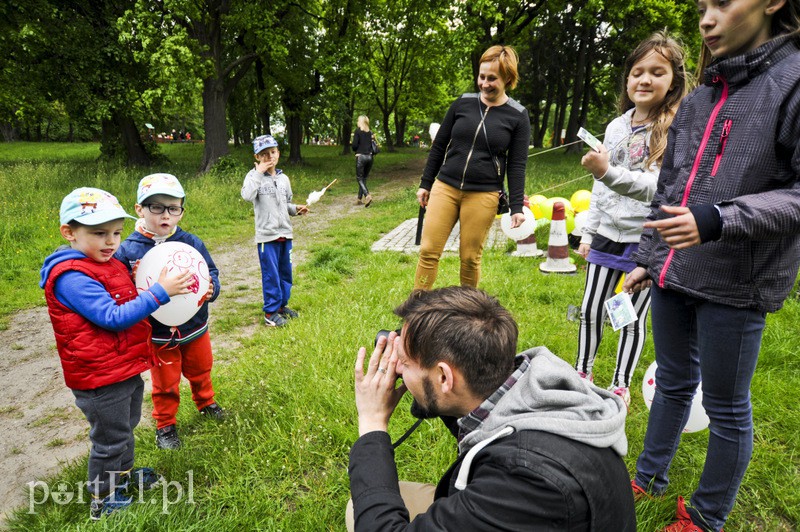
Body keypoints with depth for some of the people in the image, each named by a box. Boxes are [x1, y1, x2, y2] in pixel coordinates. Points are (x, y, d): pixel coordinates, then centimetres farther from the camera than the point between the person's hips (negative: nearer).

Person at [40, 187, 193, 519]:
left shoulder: (108, 264, 7)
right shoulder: (71, 277, -24)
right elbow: (112, 318, -29)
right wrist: (159, 292, -31)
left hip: (127, 369, 9)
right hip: (101, 379, -9)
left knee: (126, 427, 27)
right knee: (110, 439, 9)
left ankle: (123, 473, 49)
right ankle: (102, 498, 31)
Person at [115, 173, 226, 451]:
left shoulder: (192, 243, -9)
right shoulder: (127, 250, -14)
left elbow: (211, 273, -3)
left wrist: (211, 289, -24)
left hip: (195, 328, 3)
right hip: (157, 334, -2)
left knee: (200, 371, 25)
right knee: (165, 384, 15)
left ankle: (206, 402, 53)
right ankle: (165, 425, 39)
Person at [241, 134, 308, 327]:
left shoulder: (283, 178, 10)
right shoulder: (254, 176, -6)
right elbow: (247, 196, -27)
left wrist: (296, 209, -1)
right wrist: (258, 172, -22)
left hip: (285, 233, 6)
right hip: (267, 235, -5)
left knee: (286, 272, 14)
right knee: (271, 275, -1)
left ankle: (282, 305, 30)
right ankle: (270, 313, 11)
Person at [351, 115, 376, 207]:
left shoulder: (358, 131, -5)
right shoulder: (371, 132, 9)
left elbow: (354, 145, -10)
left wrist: (354, 150, 10)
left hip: (361, 156, -5)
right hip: (369, 156, 5)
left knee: (359, 178, 1)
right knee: (364, 178, 14)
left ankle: (367, 195, -20)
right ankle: (359, 199, 18)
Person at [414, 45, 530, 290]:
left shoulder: (517, 116, -1)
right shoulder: (463, 103, 4)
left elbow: (517, 164, -1)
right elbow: (439, 146, 11)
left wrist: (516, 207, -6)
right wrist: (425, 184, 11)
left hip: (483, 195, -2)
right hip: (445, 187, 3)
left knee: (470, 257, 4)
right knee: (428, 251, 0)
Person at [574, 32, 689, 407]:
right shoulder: (616, 126, 7)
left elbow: (658, 187, -23)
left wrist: (610, 172, -38)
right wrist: (588, 232, 14)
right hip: (608, 235, 5)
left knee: (633, 318, 8)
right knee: (591, 310, 10)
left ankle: (621, 385, 26)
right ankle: (582, 372, 29)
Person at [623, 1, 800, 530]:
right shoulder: (698, 99, 12)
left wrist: (719, 220, -28)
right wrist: (648, 259, 16)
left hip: (735, 285, -6)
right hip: (673, 274, 6)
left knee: (727, 406, 10)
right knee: (672, 383, 20)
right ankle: (649, 479, 39)